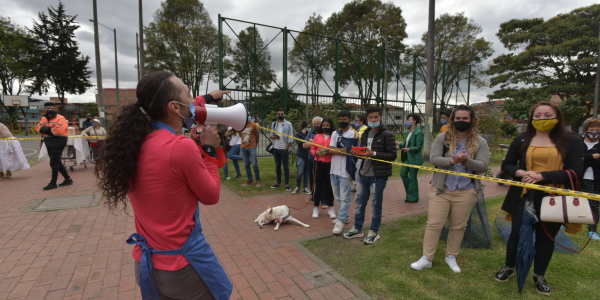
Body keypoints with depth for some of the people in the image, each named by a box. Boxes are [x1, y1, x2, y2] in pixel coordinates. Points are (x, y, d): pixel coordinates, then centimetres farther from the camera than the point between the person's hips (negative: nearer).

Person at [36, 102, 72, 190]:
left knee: (54, 163, -7)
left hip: (58, 142, -9)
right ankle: (68, 179, 23)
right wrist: (49, 129, -15)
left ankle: (53, 183, 2)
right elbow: (39, 128, 1)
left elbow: (58, 130, -22)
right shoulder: (44, 119, 14)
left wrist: (47, 130, -7)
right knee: (57, 162, 13)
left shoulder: (60, 118, -10)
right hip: (49, 143, 9)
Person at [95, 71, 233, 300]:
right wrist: (208, 150, -5)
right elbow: (211, 196, -11)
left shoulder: (135, 138, -4)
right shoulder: (182, 147, -26)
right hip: (182, 266, -6)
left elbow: (173, 117, 17)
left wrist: (207, 98, 26)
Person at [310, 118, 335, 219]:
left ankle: (330, 208, 22)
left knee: (329, 185, 6)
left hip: (330, 163, -1)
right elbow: (312, 149, 9)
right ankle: (316, 208, 18)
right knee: (318, 185, 6)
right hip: (319, 163, 1)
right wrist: (317, 153, -11)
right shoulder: (317, 136, 7)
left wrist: (330, 151, -17)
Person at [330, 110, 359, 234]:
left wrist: (334, 150, -6)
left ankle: (341, 221, 5)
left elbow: (346, 151, -14)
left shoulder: (353, 134, -5)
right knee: (337, 195, 17)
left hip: (345, 170, -6)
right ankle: (344, 216, 33)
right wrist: (342, 150, -13)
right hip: (334, 168, 7)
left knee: (345, 197, -1)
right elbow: (330, 150, -1)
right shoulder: (335, 133, 11)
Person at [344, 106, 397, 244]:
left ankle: (374, 232, 23)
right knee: (359, 202, 13)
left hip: (378, 175, -6)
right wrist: (357, 153, -2)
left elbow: (392, 155, -14)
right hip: (364, 174, 7)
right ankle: (357, 229, 28)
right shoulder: (365, 134, 13)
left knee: (376, 204, 6)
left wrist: (373, 153, -24)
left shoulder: (387, 135, -9)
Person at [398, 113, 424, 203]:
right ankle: (410, 193, 25)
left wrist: (409, 149, -29)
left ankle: (413, 197, 14)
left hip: (415, 158, -8)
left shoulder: (418, 132, -13)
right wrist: (400, 144, 0)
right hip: (408, 157, 8)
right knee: (403, 173, 9)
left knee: (412, 177, 0)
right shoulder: (408, 132, 13)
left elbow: (419, 147, -16)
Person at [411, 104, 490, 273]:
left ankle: (451, 257, 33)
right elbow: (433, 158, -9)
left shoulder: (480, 142, 2)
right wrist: (452, 160, -26)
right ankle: (427, 258, 15)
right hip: (441, 189, -1)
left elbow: (483, 166, -6)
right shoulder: (443, 138, 0)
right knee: (434, 224, 2)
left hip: (466, 192, 1)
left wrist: (466, 160, -25)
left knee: (459, 226, 13)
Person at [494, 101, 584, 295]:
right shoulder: (522, 140, 2)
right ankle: (509, 267, 31)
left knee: (546, 237, 14)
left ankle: (539, 276, 33)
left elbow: (576, 171, -10)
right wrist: (520, 173, -15)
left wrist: (542, 176, -22)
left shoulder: (571, 141, -2)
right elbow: (506, 165, 6)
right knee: (517, 233, 10)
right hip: (525, 196, 1)